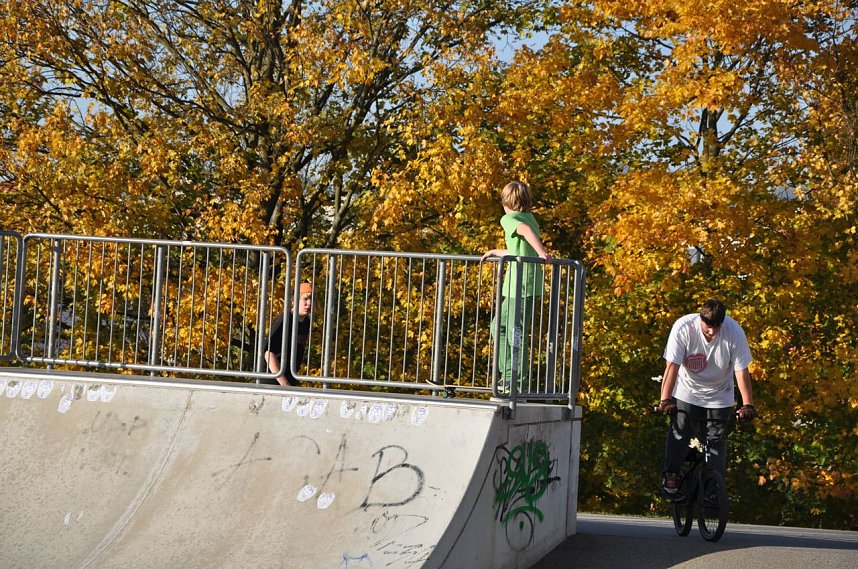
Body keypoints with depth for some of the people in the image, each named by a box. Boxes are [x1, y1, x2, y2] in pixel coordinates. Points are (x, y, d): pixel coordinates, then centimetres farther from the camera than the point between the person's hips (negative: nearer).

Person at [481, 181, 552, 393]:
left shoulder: (509, 219, -5)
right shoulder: (530, 217, 20)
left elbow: (525, 230, -27)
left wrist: (542, 253, -35)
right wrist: (496, 252, 43)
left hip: (520, 285, -9)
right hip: (530, 284, 9)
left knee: (516, 334, -5)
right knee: (499, 327, 19)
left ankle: (518, 383, -4)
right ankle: (508, 377, 19)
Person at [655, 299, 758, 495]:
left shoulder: (734, 332, -24)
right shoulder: (683, 327, -26)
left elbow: (742, 371, -21)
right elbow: (672, 365, -25)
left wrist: (748, 405, -25)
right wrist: (665, 400, -31)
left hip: (719, 396, 0)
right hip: (687, 392, 0)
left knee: (717, 440, -3)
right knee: (679, 433, -9)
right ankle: (671, 475, 11)